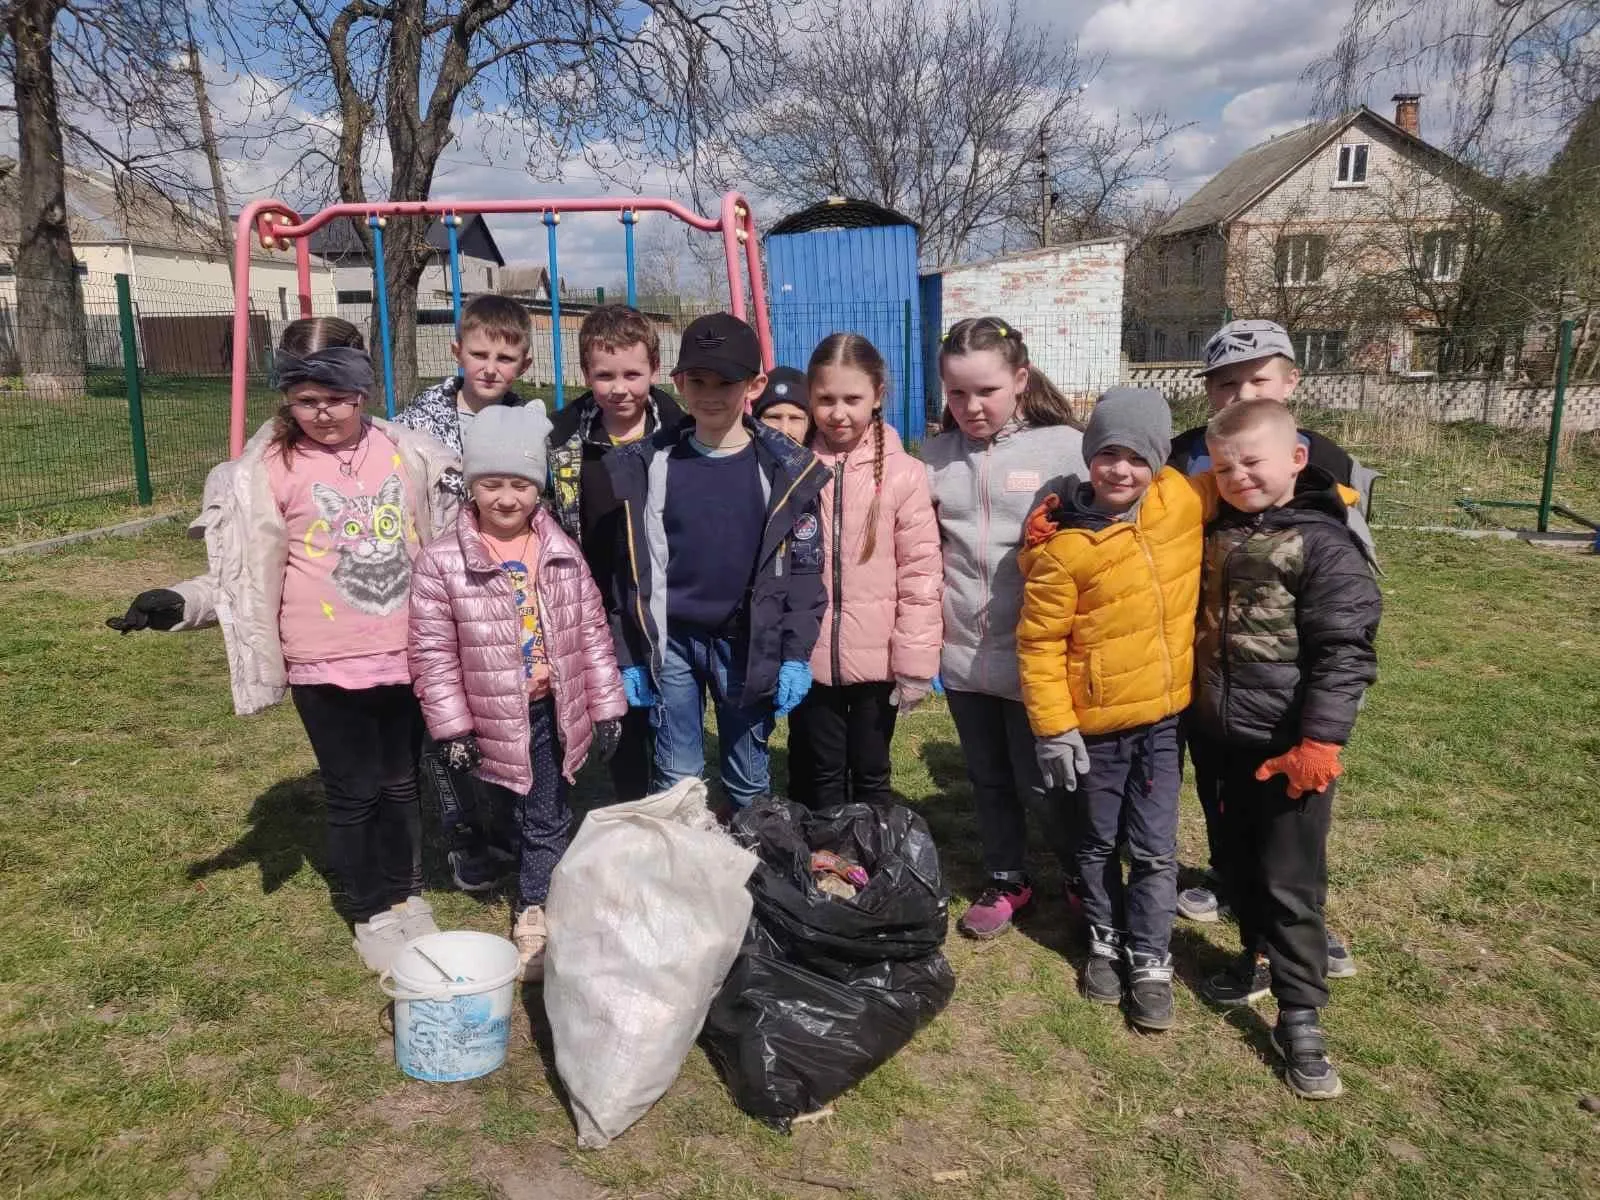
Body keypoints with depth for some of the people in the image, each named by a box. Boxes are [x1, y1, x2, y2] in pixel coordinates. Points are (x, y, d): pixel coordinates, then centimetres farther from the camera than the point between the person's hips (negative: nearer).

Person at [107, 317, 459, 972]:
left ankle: (406, 893, 37)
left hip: (406, 653, 2)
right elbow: (244, 574, -5)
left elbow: (447, 540, 13)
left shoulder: (405, 450, 1)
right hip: (327, 665, -2)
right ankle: (371, 913, 29)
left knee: (401, 782, 16)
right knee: (353, 791, 9)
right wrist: (182, 603, -19)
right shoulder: (267, 468, -6)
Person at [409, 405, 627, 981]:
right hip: (494, 718, -1)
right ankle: (535, 900, 40)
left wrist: (605, 706, 2)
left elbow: (592, 632, 2)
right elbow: (432, 651, -9)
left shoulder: (563, 553, -2)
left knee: (547, 819, 8)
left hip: (554, 711, 1)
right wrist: (452, 726, -10)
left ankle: (533, 912, 22)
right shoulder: (443, 561, -12)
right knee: (511, 817, 18)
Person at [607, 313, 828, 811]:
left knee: (749, 780, 13)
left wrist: (796, 655, -7)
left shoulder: (786, 469, -4)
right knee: (675, 777, 9)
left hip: (748, 644, -1)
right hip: (670, 640, 1)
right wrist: (628, 656, 1)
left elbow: (804, 568, -2)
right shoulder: (648, 464, 0)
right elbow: (632, 566, 3)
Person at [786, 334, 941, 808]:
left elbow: (920, 574, -7)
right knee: (818, 778, 16)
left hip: (876, 659, -1)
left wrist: (916, 662, -8)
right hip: (808, 658, 1)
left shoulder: (903, 473, -8)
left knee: (872, 776, 17)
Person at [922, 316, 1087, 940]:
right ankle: (1006, 880, 39)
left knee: (1040, 782, 7)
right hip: (962, 651, 4)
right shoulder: (936, 455, 4)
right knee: (988, 778, 18)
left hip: (1035, 654, -4)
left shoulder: (1064, 447, -9)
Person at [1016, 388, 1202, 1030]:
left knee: (1155, 849, 10)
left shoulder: (1182, 500, -6)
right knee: (1099, 843, 17)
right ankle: (1105, 941, 37)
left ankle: (1150, 960, 26)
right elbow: (1039, 643, -13)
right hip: (1096, 724, -2)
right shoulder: (1062, 544, -17)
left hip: (1164, 716, 3)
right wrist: (1053, 728, -14)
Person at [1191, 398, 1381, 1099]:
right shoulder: (1216, 535, 6)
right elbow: (1202, 630, 16)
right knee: (1239, 861, 19)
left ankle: (1299, 1017, 13)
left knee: (1291, 882, 2)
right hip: (1225, 739, 6)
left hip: (1290, 746, -6)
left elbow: (1345, 652, -15)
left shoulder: (1323, 544, -13)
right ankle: (1256, 957, 39)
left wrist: (1320, 740, -18)